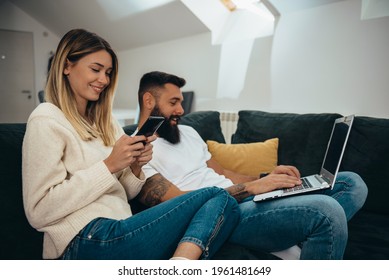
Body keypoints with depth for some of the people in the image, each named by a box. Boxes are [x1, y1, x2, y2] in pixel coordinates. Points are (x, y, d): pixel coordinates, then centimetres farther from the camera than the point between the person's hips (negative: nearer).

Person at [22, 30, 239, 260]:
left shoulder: (106, 122, 18)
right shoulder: (47, 121, -3)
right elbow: (38, 212, -12)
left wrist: (135, 167, -3)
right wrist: (109, 166, -15)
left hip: (119, 229, 8)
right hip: (88, 240, -7)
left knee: (221, 201, -13)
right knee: (221, 200, -14)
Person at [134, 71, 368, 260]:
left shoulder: (187, 131, 22)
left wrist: (266, 178, 3)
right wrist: (250, 188, -16)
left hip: (244, 198, 9)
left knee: (351, 183, 1)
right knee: (326, 210, -30)